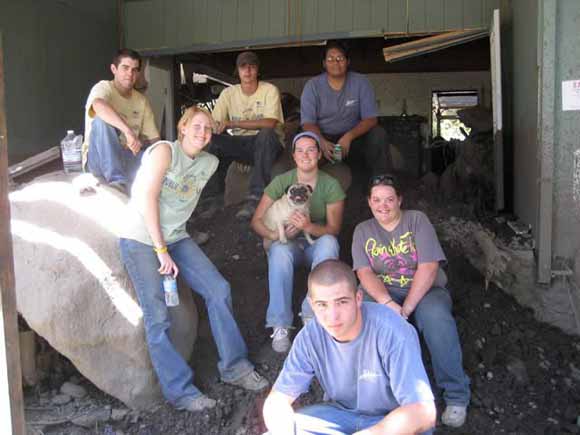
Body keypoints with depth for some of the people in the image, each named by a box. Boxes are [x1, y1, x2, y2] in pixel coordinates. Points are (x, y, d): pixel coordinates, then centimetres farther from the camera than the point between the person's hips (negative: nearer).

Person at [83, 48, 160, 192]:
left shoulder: (142, 101, 8)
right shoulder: (104, 87, -9)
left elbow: (153, 138, 5)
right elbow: (99, 106, -35)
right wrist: (128, 131, -48)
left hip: (127, 159, 3)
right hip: (100, 160, -3)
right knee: (102, 120, -33)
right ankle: (117, 181, -37)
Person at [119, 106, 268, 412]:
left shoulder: (209, 163, 10)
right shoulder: (165, 150, -9)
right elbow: (147, 198, -15)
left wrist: (170, 247, 8)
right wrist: (161, 249, -17)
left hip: (175, 238, 6)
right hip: (141, 240, -5)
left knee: (219, 290, -6)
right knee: (157, 318, -10)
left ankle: (234, 367, 7)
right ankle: (179, 390, -2)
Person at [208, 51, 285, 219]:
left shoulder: (269, 90, -5)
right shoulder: (228, 93, 6)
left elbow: (270, 123, -21)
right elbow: (213, 124, -1)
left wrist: (232, 123, -22)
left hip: (267, 145, -3)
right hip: (239, 145, 3)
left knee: (266, 134, -36)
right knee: (213, 141, -23)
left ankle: (255, 198, -37)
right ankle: (215, 194, -10)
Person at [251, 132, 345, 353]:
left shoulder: (331, 185, -7)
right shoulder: (282, 181, -6)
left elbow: (333, 229, -11)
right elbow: (256, 220, -5)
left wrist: (310, 227, -32)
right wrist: (274, 234, -26)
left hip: (317, 245, 0)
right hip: (288, 244, 0)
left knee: (329, 242, -35)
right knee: (280, 250, -36)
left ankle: (312, 313, -27)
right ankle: (280, 325, -29)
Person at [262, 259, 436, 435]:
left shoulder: (394, 333, -28)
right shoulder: (310, 336, -15)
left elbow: (423, 413, -30)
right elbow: (277, 400, -9)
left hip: (393, 420, -2)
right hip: (339, 413, 3)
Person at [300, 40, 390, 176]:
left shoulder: (360, 82, -3)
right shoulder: (312, 86, -4)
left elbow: (370, 119, -9)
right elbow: (308, 122, -9)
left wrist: (349, 136, -28)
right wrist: (322, 142, -31)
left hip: (353, 136, 1)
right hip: (323, 138, -1)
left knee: (378, 134, -25)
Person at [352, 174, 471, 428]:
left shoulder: (417, 220, -1)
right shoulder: (363, 231, 7)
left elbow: (428, 267, -12)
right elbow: (364, 272, -8)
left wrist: (406, 309, -23)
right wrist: (388, 304, -27)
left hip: (424, 291, -1)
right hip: (384, 294, 2)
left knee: (435, 315, -35)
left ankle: (456, 396, -19)